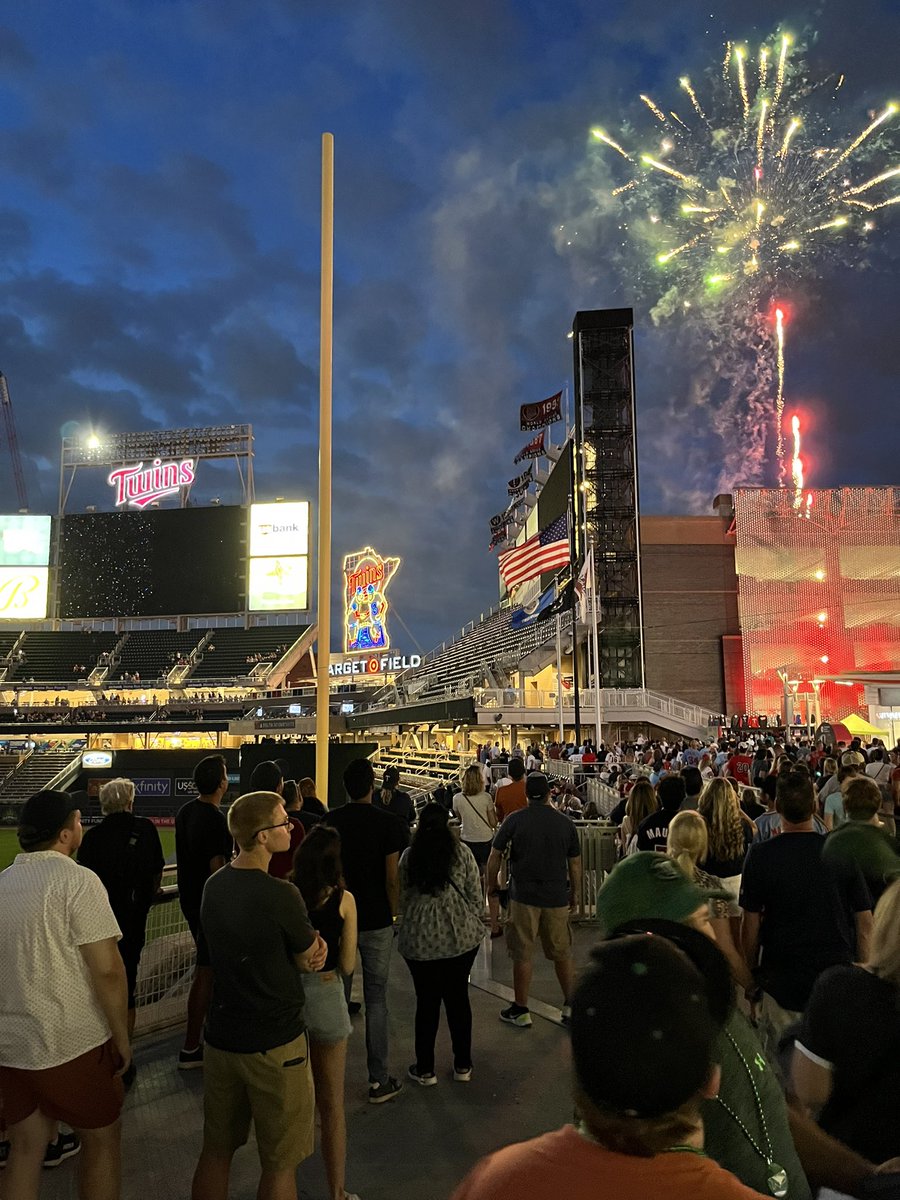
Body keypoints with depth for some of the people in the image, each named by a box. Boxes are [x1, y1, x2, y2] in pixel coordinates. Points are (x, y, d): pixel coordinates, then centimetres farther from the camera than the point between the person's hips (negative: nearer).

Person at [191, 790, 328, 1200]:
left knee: (216, 1151, 21)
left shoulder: (214, 886, -1)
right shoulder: (280, 895, -25)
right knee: (280, 1165, 11)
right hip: (273, 1044, -7)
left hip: (222, 1037, 7)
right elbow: (309, 960, -12)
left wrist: (309, 943, -6)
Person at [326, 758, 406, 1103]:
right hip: (376, 921, -2)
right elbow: (392, 879, -11)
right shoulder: (388, 823, -11)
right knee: (376, 1000, 6)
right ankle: (378, 1080, 13)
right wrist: (394, 915, 2)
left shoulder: (330, 822, -4)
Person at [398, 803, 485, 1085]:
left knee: (427, 1001, 11)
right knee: (458, 998, 14)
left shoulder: (408, 856, -3)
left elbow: (402, 899, 4)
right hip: (461, 936, 0)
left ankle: (425, 1070, 22)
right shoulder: (461, 852, -4)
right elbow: (476, 897, -1)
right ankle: (462, 1065, 25)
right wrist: (474, 926, 13)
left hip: (419, 941, 0)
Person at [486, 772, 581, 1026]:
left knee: (522, 955, 7)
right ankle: (571, 1005, 24)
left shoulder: (514, 820, -7)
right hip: (557, 897, 2)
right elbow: (575, 864, 5)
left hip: (523, 895, -2)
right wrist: (575, 894, 18)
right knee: (562, 953, 15)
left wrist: (492, 885, 11)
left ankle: (521, 1010, 16)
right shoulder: (565, 823, 0)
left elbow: (494, 857, -4)